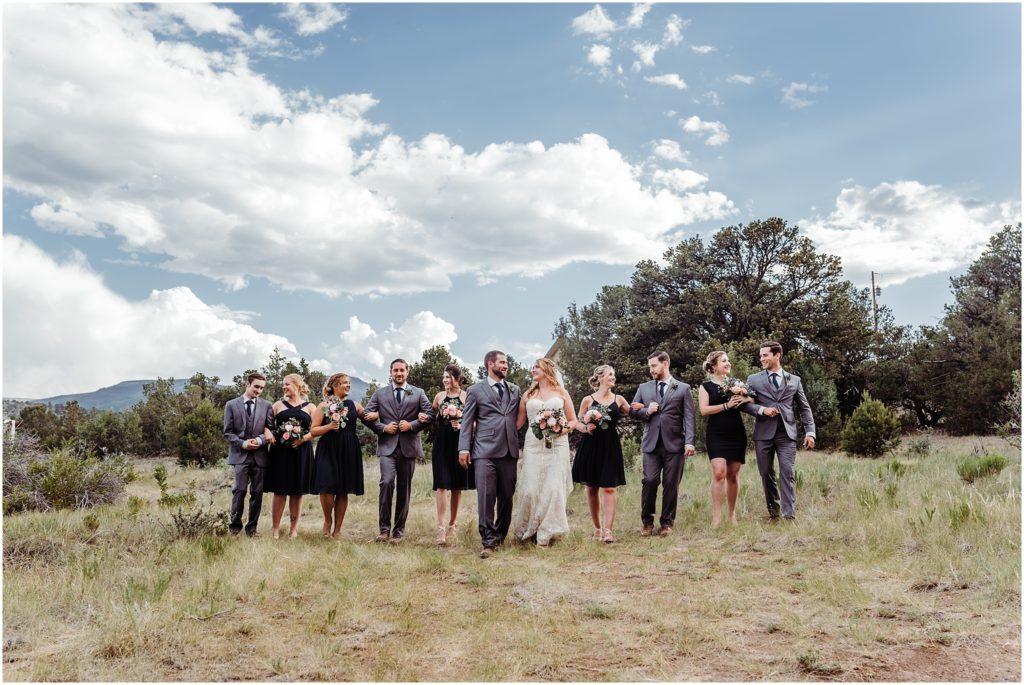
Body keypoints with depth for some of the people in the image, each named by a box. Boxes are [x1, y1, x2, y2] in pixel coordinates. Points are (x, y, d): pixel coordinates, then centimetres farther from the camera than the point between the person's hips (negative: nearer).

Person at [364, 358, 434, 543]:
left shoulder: (418, 393, 9)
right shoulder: (380, 393, 10)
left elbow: (430, 413, 4)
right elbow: (367, 414, 7)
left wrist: (412, 425, -9)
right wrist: (383, 427, -6)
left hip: (408, 446, 1)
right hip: (387, 446, -1)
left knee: (404, 488, 6)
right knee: (387, 482, -19)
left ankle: (399, 530, 15)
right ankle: (384, 527, -7)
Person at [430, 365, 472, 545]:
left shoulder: (467, 397, 0)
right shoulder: (439, 396, 6)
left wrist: (462, 426, -9)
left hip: (460, 444, 0)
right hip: (442, 444, 0)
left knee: (457, 486, 9)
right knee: (441, 485, -10)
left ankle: (452, 523, 23)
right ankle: (441, 527, -15)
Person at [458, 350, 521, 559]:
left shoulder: (515, 389, 16)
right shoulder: (475, 390, 6)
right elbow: (467, 421, 3)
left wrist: (521, 443, 6)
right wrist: (464, 448, -5)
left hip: (509, 450, 4)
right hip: (485, 450, -4)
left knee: (507, 496, 7)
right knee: (486, 495, -9)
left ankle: (500, 535, 21)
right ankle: (488, 540, -4)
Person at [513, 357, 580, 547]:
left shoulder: (561, 393, 11)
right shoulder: (528, 395, 15)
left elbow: (573, 421, 11)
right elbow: (519, 422, 14)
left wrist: (563, 429, -9)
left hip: (557, 444, -1)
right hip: (533, 445, 1)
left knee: (554, 488, -5)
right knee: (531, 488, -5)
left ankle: (547, 532, 6)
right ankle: (528, 530, 12)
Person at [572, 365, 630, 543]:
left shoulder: (619, 399, 8)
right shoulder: (588, 400, 2)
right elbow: (578, 423, 6)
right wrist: (586, 427, -13)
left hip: (610, 447, 1)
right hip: (591, 447, 0)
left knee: (609, 488, -8)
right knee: (592, 488, 6)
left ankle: (608, 530, -11)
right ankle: (597, 527, 19)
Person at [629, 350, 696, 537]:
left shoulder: (683, 388, 7)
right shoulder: (644, 388, 15)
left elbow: (689, 417, 0)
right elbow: (632, 411, 15)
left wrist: (689, 442, -10)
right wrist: (646, 411, -5)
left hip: (674, 443, -1)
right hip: (651, 443, 2)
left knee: (671, 484, 2)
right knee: (650, 481, -6)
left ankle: (667, 522, 14)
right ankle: (647, 522, 8)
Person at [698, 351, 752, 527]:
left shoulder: (735, 383, 14)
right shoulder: (706, 386, 3)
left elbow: (753, 401, 14)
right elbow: (704, 410, -9)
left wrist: (745, 398, -8)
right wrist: (726, 405, -14)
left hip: (737, 434, 4)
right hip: (716, 436, -4)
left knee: (733, 475, 6)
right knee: (719, 472, -17)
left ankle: (732, 514, 16)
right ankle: (716, 516, -14)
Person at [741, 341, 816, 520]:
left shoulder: (794, 380, 11)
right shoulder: (753, 380, 8)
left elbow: (804, 408, 12)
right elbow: (745, 404, 4)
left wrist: (810, 432, 3)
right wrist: (762, 410, -13)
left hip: (787, 433, 0)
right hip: (763, 433, 0)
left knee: (788, 474, -7)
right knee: (767, 474, 6)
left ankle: (790, 515, -7)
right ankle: (773, 512, 19)